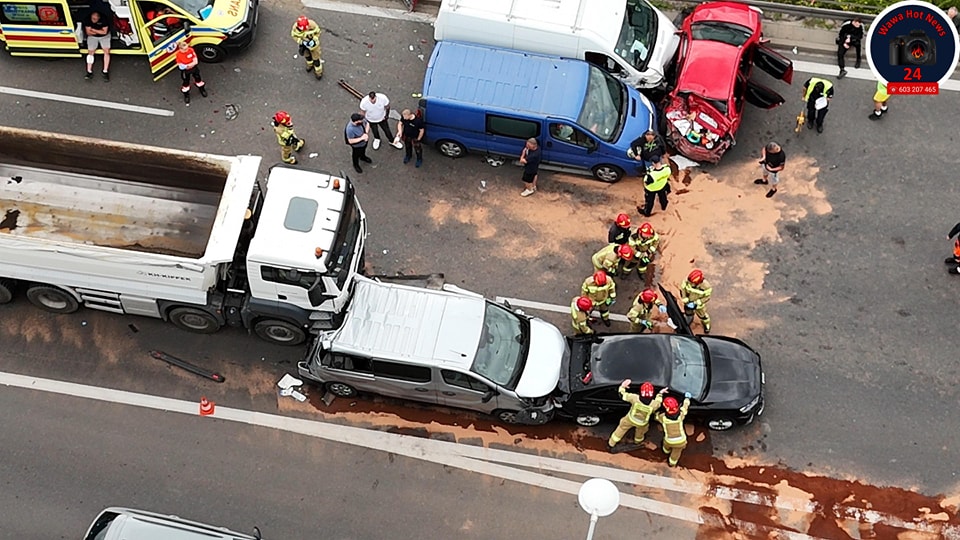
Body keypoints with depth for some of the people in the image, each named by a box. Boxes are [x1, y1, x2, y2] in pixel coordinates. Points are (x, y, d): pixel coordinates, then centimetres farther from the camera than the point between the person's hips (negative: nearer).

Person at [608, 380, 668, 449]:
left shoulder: (635, 398, -35)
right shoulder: (654, 404, -34)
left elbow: (622, 395, -20)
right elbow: (658, 403, -6)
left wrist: (622, 386, -3)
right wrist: (660, 394, 7)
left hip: (630, 419, 0)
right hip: (642, 424, 0)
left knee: (622, 428, 25)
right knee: (641, 430, 35)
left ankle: (611, 444, 37)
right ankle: (637, 442, 64)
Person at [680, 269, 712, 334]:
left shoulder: (706, 286, -39)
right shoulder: (687, 281, -34)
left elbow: (706, 297, -24)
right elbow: (682, 289, -16)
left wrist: (696, 304, -29)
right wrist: (686, 301, -22)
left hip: (698, 304, -2)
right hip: (688, 302, 2)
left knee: (702, 315, 27)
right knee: (688, 313, 33)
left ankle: (706, 324, 59)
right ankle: (689, 319, 68)